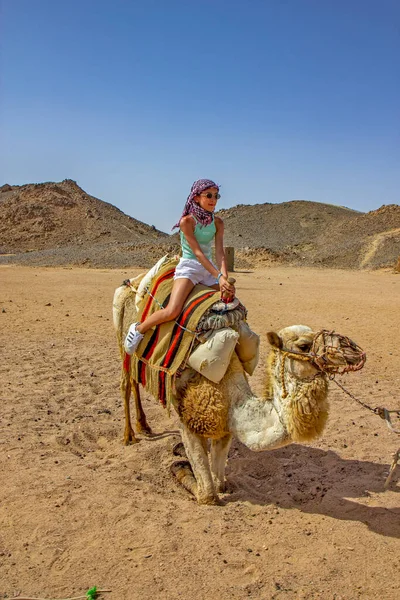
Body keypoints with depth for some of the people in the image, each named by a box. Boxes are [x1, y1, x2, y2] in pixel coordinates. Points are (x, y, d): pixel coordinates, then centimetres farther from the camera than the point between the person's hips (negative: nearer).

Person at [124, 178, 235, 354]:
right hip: (188, 267, -6)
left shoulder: (217, 222, 4)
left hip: (209, 269, 6)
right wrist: (218, 276, -25)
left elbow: (219, 252, -6)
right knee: (172, 311, -27)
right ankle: (138, 329, -4)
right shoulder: (187, 221, -11)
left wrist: (224, 276, -24)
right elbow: (197, 252, -17)